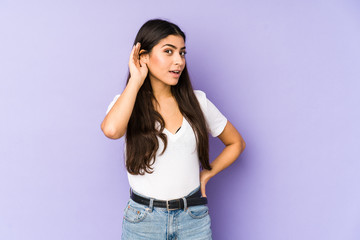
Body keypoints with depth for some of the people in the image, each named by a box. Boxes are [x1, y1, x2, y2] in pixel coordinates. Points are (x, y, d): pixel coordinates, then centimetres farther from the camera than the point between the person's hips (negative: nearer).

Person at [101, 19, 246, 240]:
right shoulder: (127, 103, -5)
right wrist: (136, 80, -19)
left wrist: (207, 174, 2)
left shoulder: (197, 101, 1)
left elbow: (236, 143, 12)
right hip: (144, 221, -1)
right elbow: (111, 130, -30)